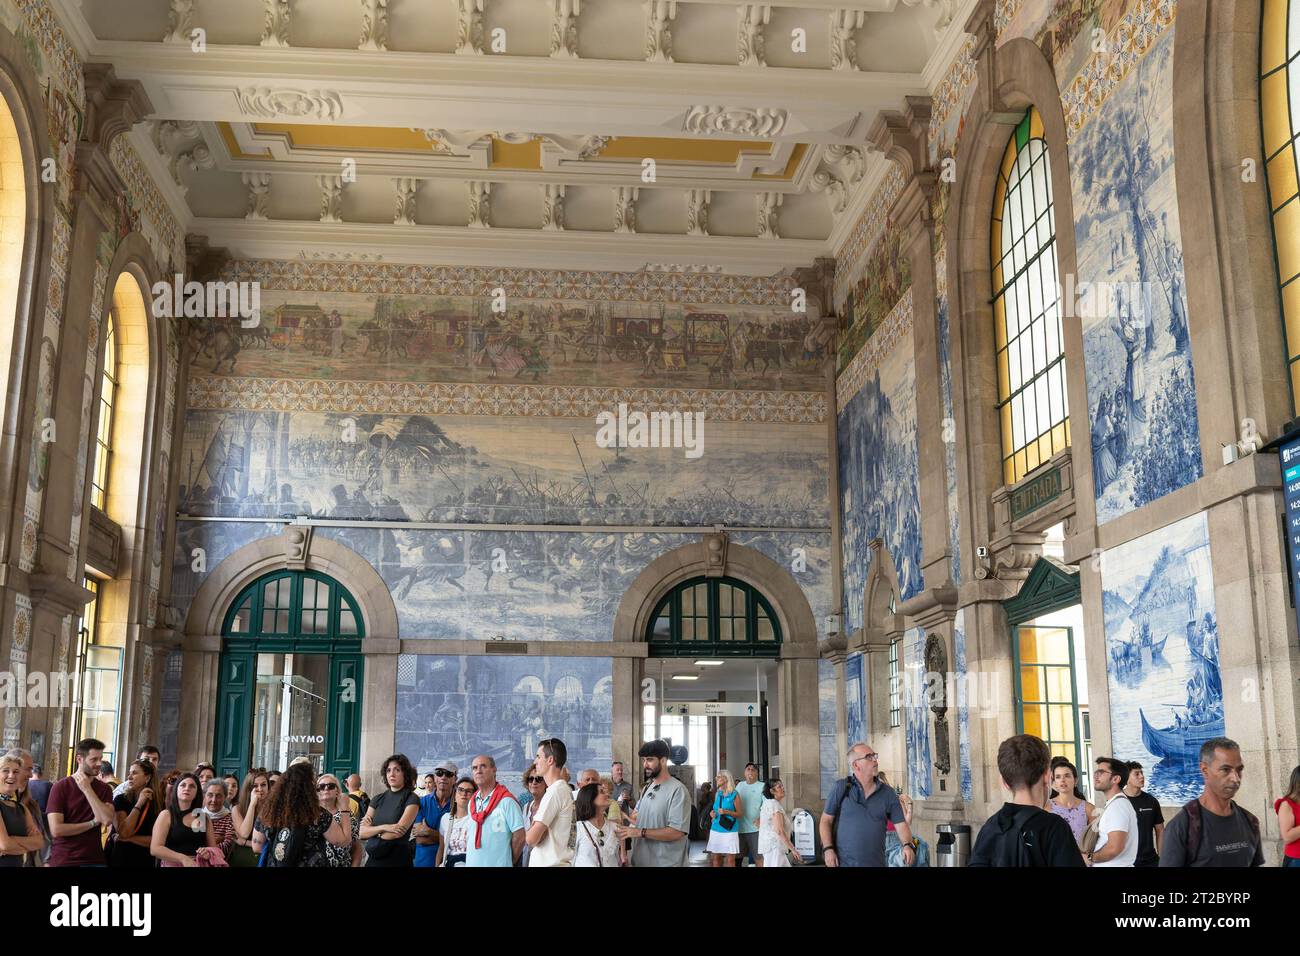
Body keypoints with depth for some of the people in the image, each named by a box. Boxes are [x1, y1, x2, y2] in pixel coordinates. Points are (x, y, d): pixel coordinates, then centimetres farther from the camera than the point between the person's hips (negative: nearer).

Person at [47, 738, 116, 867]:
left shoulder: (104, 788, 5)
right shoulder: (60, 787, -5)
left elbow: (107, 820, -13)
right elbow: (56, 830, -15)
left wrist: (87, 789, -12)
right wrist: (93, 822, -9)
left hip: (95, 860, 3)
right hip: (63, 860, -3)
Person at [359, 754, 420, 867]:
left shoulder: (411, 799, -6)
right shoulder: (378, 799, 8)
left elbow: (399, 831, -17)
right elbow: (361, 832, 0)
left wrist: (372, 829, -4)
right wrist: (383, 827, -17)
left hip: (398, 859, -5)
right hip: (373, 859, 5)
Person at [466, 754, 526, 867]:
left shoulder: (506, 801, -9)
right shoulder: (472, 802, 12)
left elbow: (519, 837, -9)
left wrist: (509, 861, -1)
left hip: (498, 863, -6)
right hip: (471, 863, 6)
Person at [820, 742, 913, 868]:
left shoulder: (888, 793, 6)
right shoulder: (841, 788, 0)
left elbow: (901, 824, 3)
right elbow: (825, 821, 2)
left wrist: (908, 845, -16)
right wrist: (827, 848, -10)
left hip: (876, 862, 2)